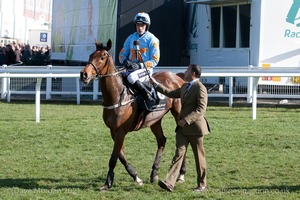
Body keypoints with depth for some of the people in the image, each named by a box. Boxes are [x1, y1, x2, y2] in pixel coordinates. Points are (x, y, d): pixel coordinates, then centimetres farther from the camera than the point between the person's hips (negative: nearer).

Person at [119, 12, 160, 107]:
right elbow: (122, 54, 17)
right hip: (131, 69, 7)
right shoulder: (131, 38, 14)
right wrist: (125, 61, -7)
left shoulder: (152, 39, -2)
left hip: (145, 69, -7)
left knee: (131, 77, -36)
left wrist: (140, 65, -19)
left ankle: (150, 98, -27)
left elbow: (154, 60, -6)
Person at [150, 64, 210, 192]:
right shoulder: (185, 87, 16)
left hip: (194, 126, -8)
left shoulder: (200, 88, -13)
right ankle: (169, 183, -12)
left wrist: (186, 120, -26)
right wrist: (156, 84, 28)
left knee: (199, 157, 5)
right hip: (183, 126, 8)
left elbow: (201, 109, -21)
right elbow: (171, 94, 30)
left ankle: (202, 185, 16)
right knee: (179, 153, -2)